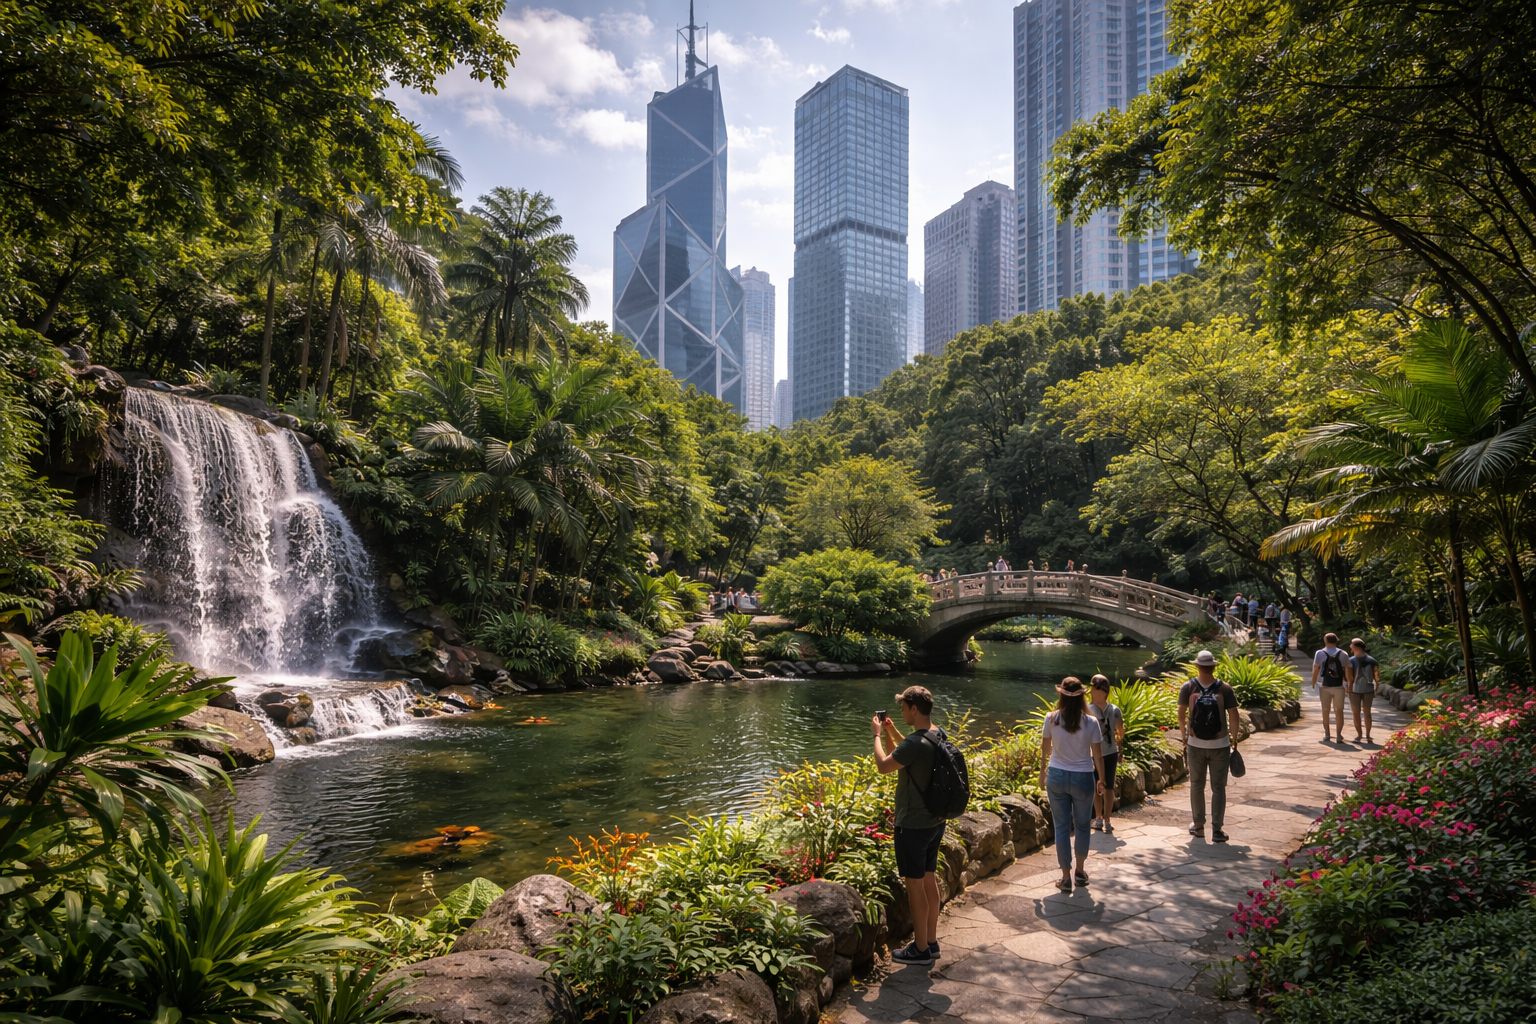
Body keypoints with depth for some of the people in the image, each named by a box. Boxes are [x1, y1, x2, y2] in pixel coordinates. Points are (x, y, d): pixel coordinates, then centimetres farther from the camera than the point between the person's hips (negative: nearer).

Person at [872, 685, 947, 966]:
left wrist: (877, 735, -5)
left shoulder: (915, 742, -26)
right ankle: (931, 942, 29)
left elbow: (883, 766, -17)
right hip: (935, 822, 9)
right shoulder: (939, 736, 3)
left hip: (913, 826, -9)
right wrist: (891, 731, 12)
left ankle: (920, 949, 15)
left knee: (915, 884, 4)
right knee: (929, 880, 18)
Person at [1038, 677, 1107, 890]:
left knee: (1062, 827, 9)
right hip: (1082, 778, -1)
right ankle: (1080, 871, 33)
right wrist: (1101, 779, 9)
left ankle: (1066, 877, 13)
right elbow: (1098, 755, -6)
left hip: (1056, 776, 1)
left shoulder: (1051, 719, -9)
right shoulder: (1091, 722, -12)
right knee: (1082, 826, 19)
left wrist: (1043, 771, 20)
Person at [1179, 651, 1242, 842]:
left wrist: (1184, 737, 7)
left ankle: (1198, 825, 21)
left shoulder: (1188, 687, -6)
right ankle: (1217, 830, 7)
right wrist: (1234, 739, 6)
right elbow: (1233, 717, -7)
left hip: (1195, 745, 1)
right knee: (1218, 788, 7)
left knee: (1196, 785, 13)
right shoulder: (1224, 689, -8)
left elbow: (1181, 715, -4)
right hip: (1220, 745, -1)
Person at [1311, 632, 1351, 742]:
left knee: (1325, 710, 11)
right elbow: (1348, 671, -2)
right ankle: (1339, 735, 6)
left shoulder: (1320, 653, -3)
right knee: (1339, 711, 7)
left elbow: (1315, 670, -4)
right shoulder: (1343, 654, 0)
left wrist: (1313, 684, 3)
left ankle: (1327, 734, 16)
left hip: (1325, 686, 0)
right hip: (1339, 686, 0)